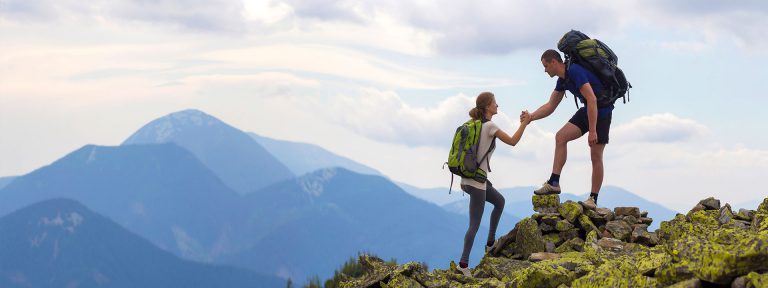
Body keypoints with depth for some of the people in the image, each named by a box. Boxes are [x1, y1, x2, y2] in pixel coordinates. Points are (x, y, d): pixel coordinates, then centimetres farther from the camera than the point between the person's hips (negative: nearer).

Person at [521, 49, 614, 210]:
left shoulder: (575, 72, -24)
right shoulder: (562, 80, 6)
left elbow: (592, 100, -30)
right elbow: (550, 106, 14)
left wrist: (592, 131, -32)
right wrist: (531, 117, -2)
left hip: (602, 111, -9)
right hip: (587, 110, 9)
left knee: (596, 156, -7)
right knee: (561, 137, -2)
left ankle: (593, 199, 0)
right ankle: (554, 183, -4)